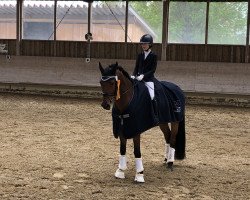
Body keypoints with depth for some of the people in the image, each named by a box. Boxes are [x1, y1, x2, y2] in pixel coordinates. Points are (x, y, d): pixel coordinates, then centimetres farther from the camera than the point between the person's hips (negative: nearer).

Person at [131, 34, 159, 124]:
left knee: (152, 96, -18)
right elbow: (136, 67, 14)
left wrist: (143, 76, -20)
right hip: (139, 78, 5)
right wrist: (133, 75, -6)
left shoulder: (153, 56, -2)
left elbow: (153, 70, -9)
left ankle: (156, 116, -8)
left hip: (149, 79, -5)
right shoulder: (140, 55, 13)